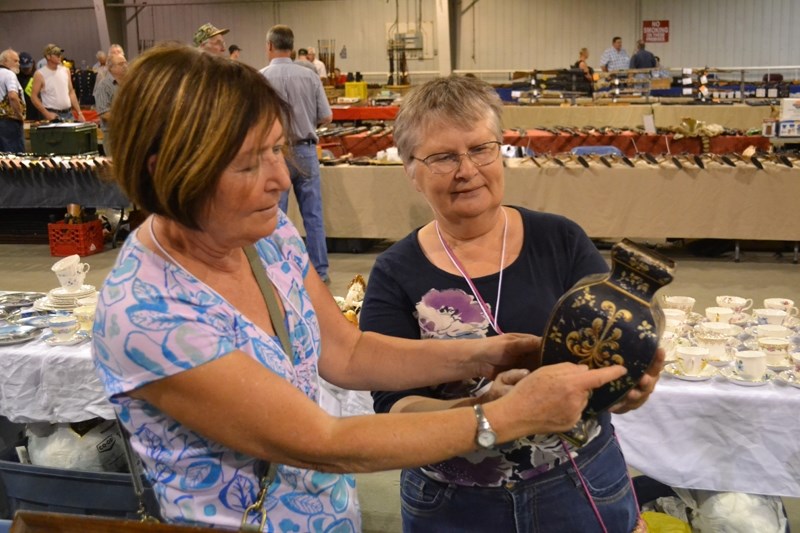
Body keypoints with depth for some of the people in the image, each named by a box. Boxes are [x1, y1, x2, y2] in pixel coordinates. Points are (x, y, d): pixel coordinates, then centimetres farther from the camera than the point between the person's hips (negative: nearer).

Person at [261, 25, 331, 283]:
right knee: (313, 215, 8)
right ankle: (319, 270, 13)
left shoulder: (261, 77, -9)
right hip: (306, 150, 2)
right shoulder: (309, 76, -1)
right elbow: (326, 117, 1)